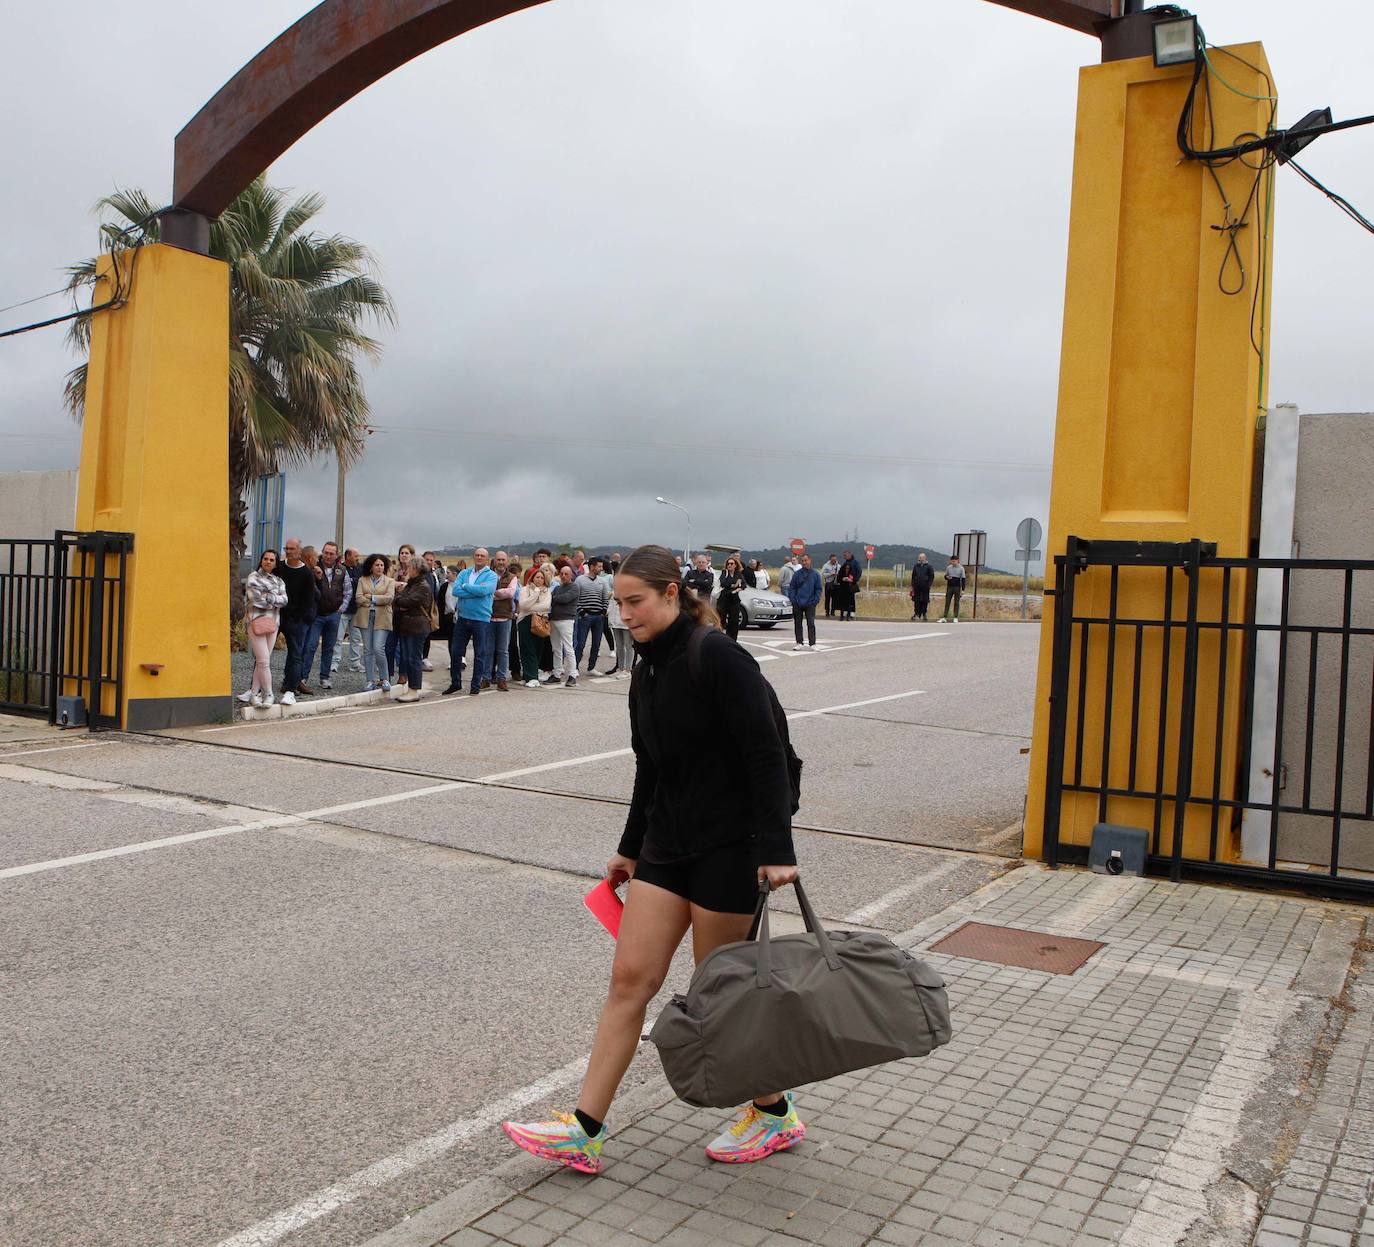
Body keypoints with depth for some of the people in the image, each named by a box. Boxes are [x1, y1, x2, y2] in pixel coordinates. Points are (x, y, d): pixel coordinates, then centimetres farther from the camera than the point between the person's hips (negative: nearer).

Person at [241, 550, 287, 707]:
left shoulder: (279, 581, 16)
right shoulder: (253, 577, 3)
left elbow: (284, 600, 0)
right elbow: (254, 598, -11)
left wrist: (267, 597, -10)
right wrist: (275, 600, -3)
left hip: (273, 623, 4)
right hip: (256, 621, -4)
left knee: (261, 660, 5)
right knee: (263, 660, -8)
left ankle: (254, 693, 12)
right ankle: (268, 694, 1)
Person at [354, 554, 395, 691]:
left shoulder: (389, 581, 7)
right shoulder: (362, 580, 12)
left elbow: (389, 598, -8)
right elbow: (359, 598, 0)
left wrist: (371, 597, -7)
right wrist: (378, 601, -6)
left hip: (382, 618, -3)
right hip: (365, 617, 3)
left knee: (378, 648, -12)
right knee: (368, 650, 3)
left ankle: (385, 679, 2)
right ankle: (370, 681, 8)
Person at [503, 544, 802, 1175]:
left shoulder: (717, 657, -16)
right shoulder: (647, 674, 10)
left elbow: (767, 757, -19)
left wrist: (775, 850, -23)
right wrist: (630, 848, 25)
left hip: (728, 849, -8)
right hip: (667, 845, 8)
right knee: (630, 977, 5)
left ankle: (774, 1112, 27)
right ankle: (583, 1130, 10)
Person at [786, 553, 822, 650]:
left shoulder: (815, 574, 4)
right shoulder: (797, 574, 3)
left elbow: (818, 589, 6)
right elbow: (792, 588, 4)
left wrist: (815, 600, -5)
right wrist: (792, 599, -6)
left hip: (810, 604, -1)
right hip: (797, 604, 1)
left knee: (811, 624, -5)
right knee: (797, 624, 7)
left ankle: (812, 644, -2)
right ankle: (799, 643, 15)